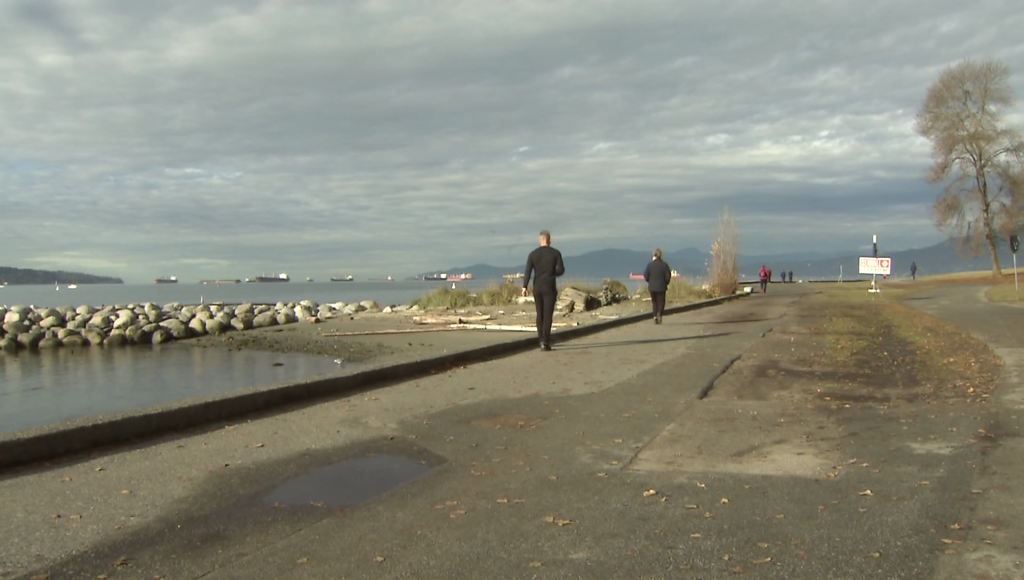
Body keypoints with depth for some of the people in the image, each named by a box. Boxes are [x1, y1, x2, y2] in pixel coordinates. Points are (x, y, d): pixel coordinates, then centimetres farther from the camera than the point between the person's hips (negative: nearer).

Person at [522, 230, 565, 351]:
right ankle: (545, 342, -13)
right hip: (549, 287, -3)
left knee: (540, 314, 16)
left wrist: (525, 287, -12)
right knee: (547, 315, -4)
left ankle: (542, 339, 23)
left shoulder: (533, 254, 3)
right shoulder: (556, 253, -2)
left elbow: (528, 271, -7)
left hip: (537, 287, 3)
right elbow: (561, 270, -6)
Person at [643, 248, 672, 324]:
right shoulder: (664, 264, -6)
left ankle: (655, 316, 6)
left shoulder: (649, 264, -6)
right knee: (661, 301, 8)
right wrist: (666, 284, 10)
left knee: (654, 301, 14)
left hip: (652, 287, 1)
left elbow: (645, 276, -5)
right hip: (661, 287, -1)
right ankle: (659, 313, -16)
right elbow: (668, 276, -6)